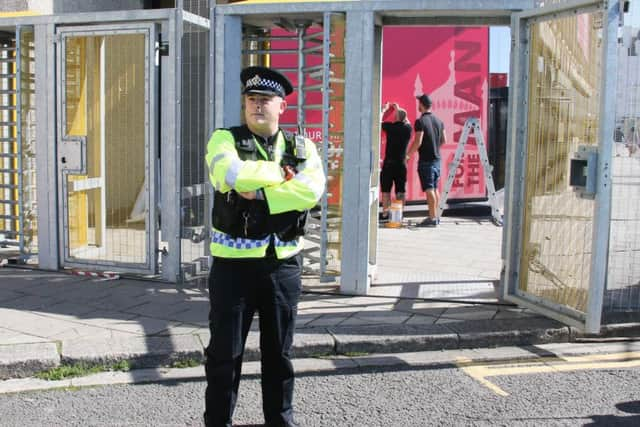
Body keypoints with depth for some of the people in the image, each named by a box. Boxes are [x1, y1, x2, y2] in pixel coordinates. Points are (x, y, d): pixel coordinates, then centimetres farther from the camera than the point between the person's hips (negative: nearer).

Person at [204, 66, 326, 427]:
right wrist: (279, 172, -12)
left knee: (279, 351, 15)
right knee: (225, 352, 6)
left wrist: (259, 194, -18)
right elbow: (230, 174, -23)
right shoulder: (226, 139, 0)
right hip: (234, 263, -2)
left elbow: (312, 190, -13)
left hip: (283, 264, 3)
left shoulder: (301, 147, 6)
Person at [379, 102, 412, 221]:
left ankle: (385, 213, 4)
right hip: (402, 163, 3)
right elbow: (406, 121, 26)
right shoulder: (407, 128, 1)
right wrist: (398, 109, 35)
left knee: (386, 190, 4)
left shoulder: (390, 127, -10)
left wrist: (384, 109, 22)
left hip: (389, 163, -3)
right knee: (400, 191, 7)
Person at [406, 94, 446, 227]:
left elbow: (417, 142, -19)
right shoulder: (439, 121, 8)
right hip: (437, 159, 7)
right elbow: (444, 141, 13)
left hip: (426, 160, -7)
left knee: (429, 189, -6)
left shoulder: (420, 121, -14)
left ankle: (432, 218, -7)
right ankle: (435, 216, 19)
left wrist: (408, 155, -8)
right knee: (435, 188, 14)